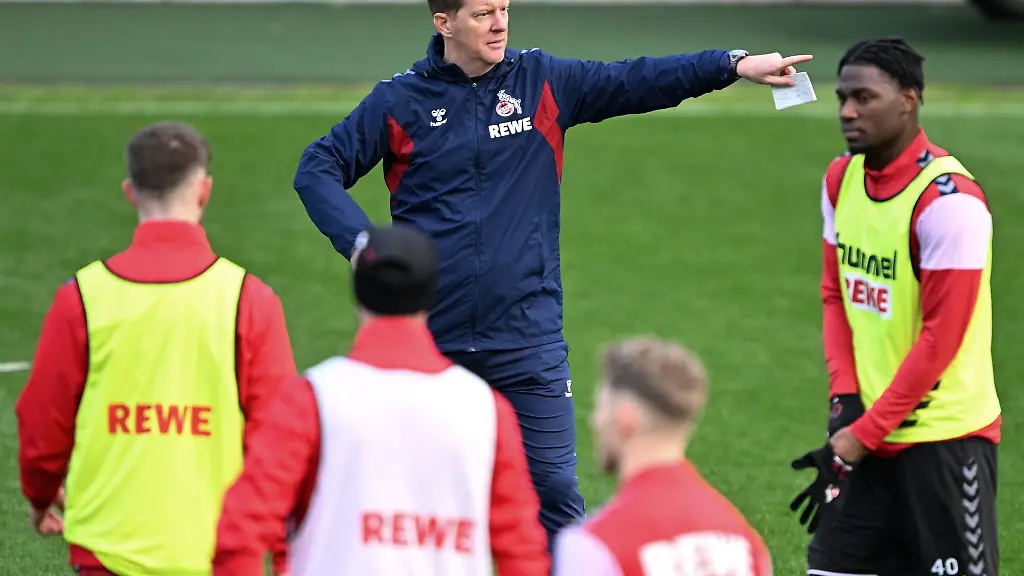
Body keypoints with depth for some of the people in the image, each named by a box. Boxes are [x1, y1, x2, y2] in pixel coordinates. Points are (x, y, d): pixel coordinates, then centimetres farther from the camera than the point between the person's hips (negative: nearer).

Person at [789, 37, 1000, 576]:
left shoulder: (948, 200, -17)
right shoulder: (841, 178, 6)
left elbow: (941, 337, -17)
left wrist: (861, 437, -16)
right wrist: (846, 400, -2)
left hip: (944, 439, -7)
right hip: (869, 428, 7)